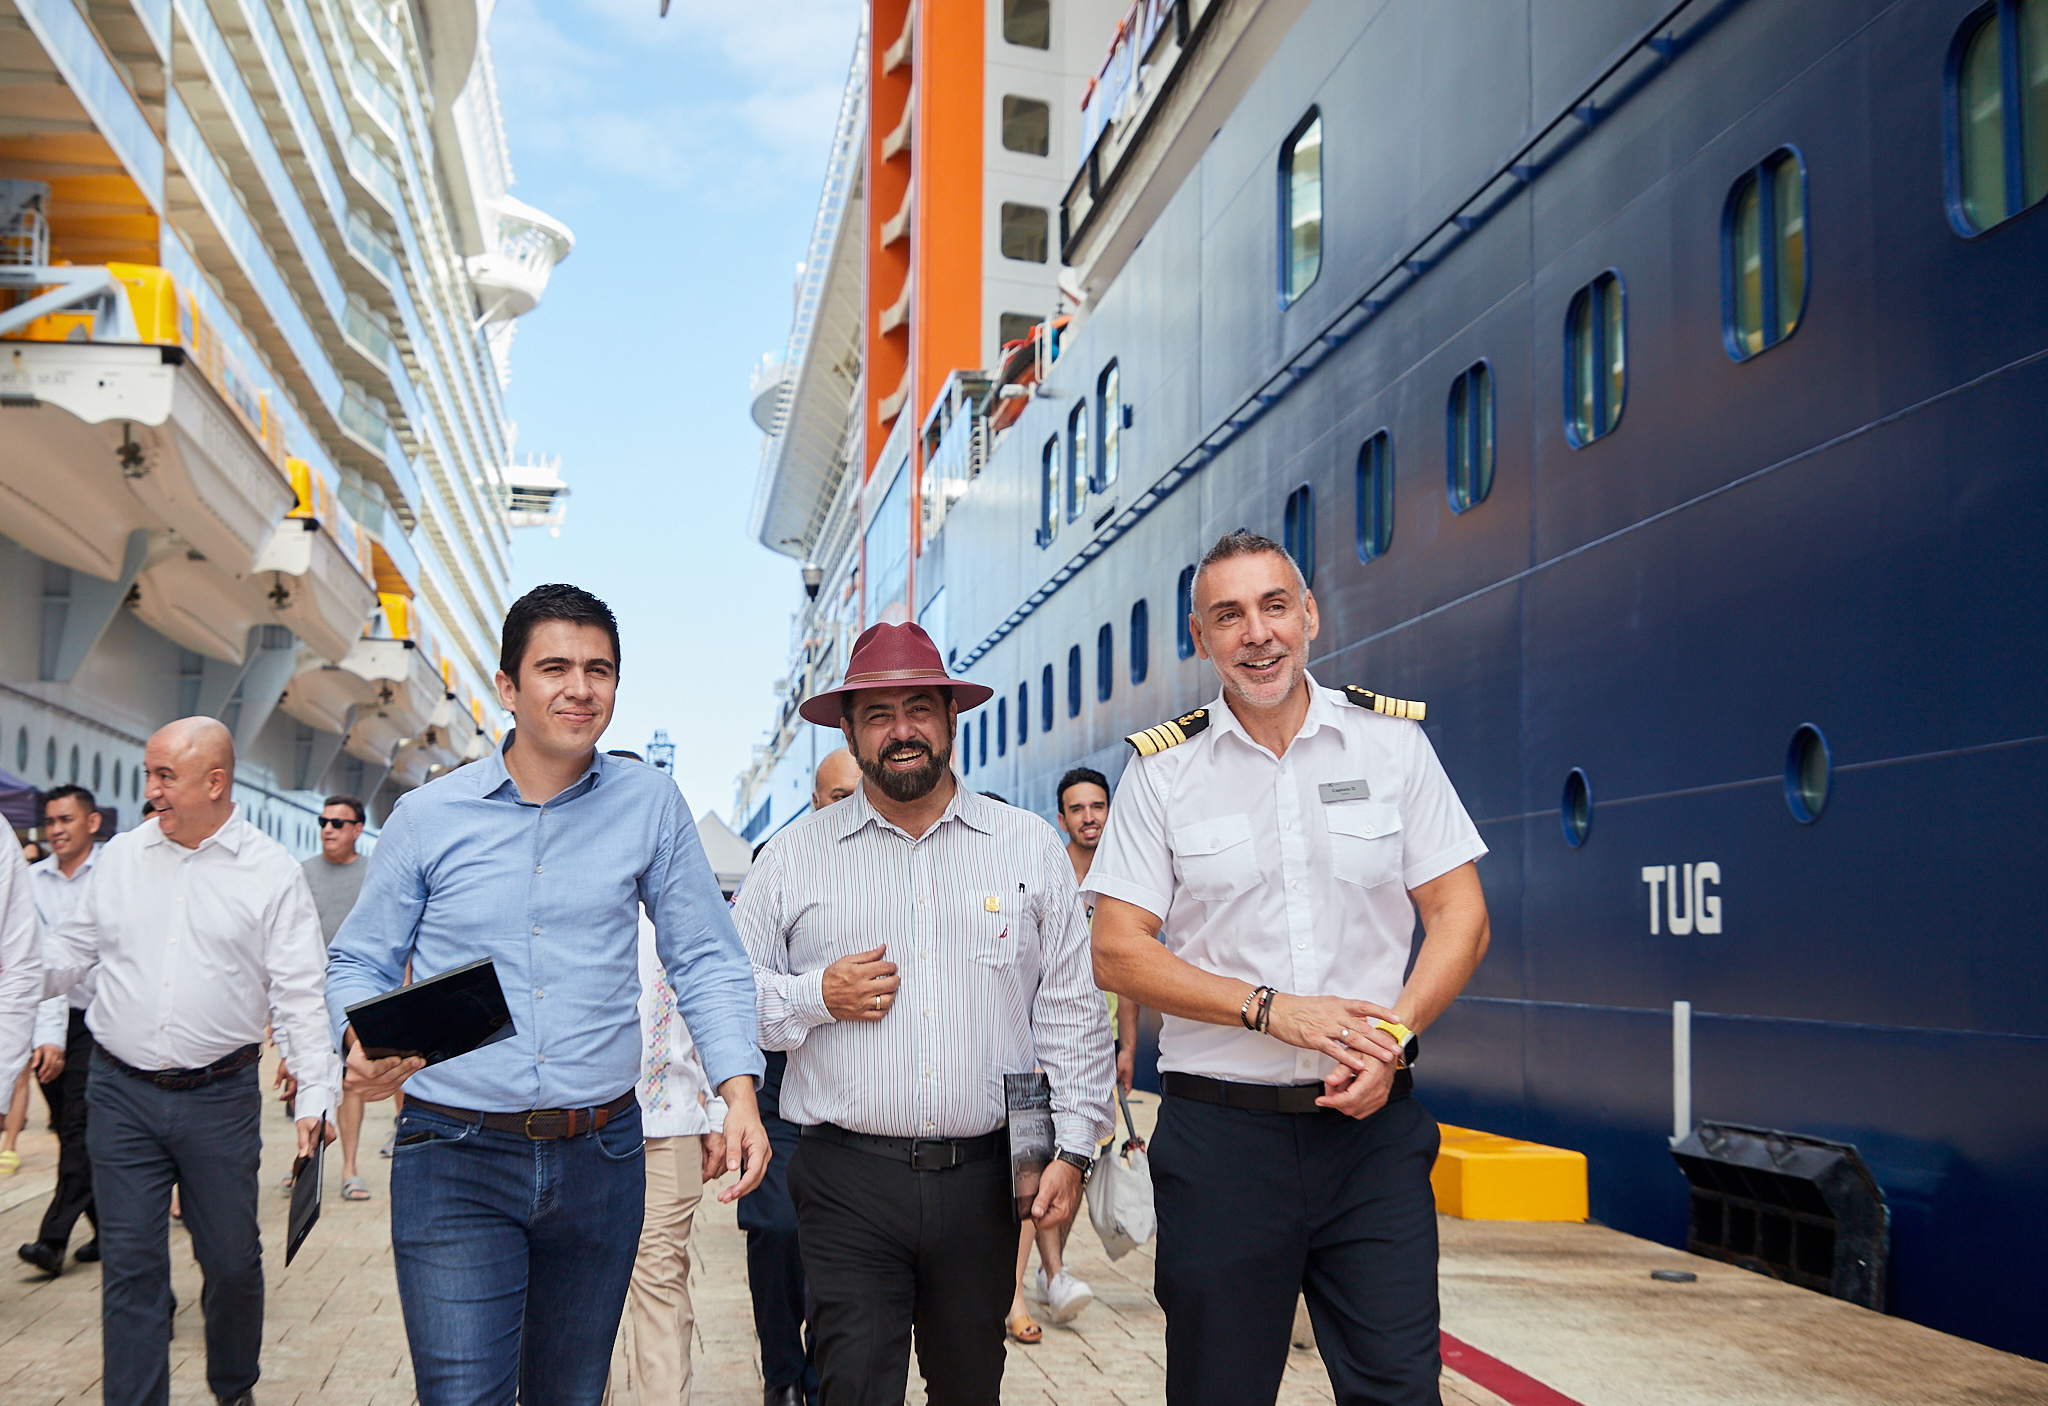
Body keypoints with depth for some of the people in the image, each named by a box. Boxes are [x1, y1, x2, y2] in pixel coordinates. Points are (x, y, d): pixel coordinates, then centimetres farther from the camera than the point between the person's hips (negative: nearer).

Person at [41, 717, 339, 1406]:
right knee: (130, 1264, 3)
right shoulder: (121, 857, 7)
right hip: (120, 1091, 2)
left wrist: (316, 1096, -11)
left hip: (220, 1096, -2)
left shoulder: (272, 872, -3)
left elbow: (300, 996, -4)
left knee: (232, 1260, 9)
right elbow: (69, 951, 16)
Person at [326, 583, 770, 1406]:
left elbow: (705, 959, 4)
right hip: (456, 1160, -2)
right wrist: (362, 1043, -15)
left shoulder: (650, 803, 1)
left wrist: (738, 1090, -9)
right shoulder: (426, 817, 0)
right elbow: (358, 963, 7)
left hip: (602, 1156, 2)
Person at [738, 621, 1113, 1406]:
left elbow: (1071, 1010, 7)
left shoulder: (1030, 848, 8)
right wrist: (815, 997, -9)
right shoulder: (795, 858, 6)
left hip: (984, 1180, 1)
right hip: (846, 1183, -1)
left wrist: (1074, 1147, 1)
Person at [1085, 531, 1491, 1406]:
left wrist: (1393, 1036, -12)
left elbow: (1459, 916, 4)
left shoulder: (1391, 741, 4)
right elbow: (1117, 952, -2)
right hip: (1221, 1130, 0)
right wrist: (1271, 1008, -13)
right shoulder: (1162, 769, 1)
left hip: (1374, 1125, 1)